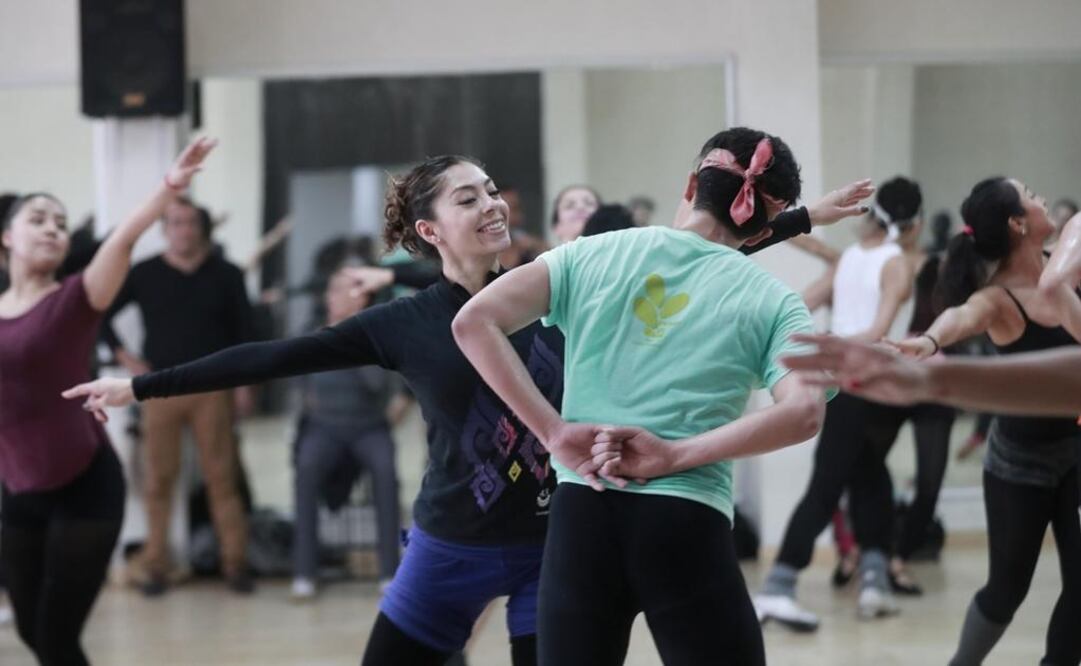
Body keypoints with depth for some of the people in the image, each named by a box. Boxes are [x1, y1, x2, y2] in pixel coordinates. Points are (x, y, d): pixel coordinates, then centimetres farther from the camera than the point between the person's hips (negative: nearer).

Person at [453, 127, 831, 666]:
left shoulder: (594, 253, 11)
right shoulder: (771, 301, 7)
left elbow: (474, 323, 1)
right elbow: (803, 413, -12)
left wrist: (555, 431, -2)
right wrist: (675, 455, -11)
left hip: (581, 513, 2)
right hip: (686, 526, -2)